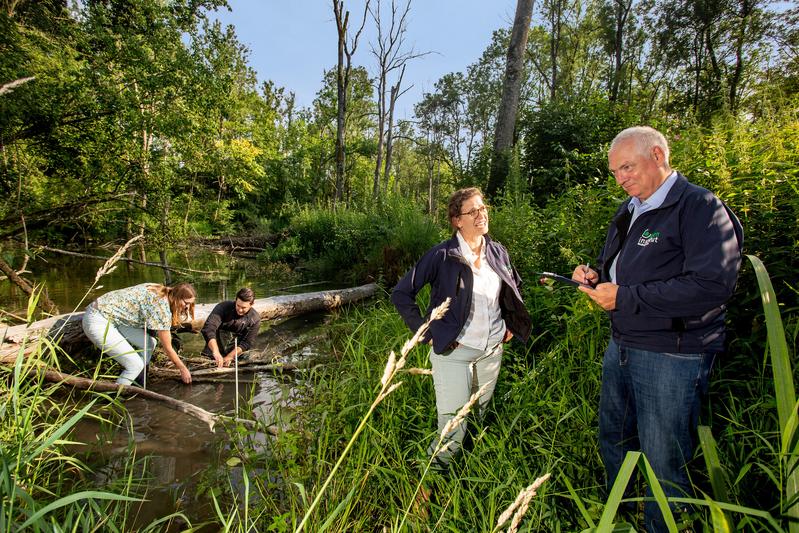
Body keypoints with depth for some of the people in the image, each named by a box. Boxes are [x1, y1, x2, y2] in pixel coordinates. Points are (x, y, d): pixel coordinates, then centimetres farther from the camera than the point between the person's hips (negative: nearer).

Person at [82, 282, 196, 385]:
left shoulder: (160, 292, 2)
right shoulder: (162, 308, -23)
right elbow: (167, 348, -13)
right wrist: (183, 369, -1)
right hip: (98, 322, -9)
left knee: (149, 343, 7)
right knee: (135, 365, -12)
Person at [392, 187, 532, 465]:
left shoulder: (498, 252, 2)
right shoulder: (442, 255, -15)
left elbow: (514, 287, 22)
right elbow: (401, 294, -13)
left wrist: (511, 324, 12)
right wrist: (426, 332, -14)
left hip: (493, 350, 6)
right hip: (453, 351, -5)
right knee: (453, 429, -4)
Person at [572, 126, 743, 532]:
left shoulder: (700, 207, -14)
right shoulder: (628, 211, 13)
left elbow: (713, 286, -26)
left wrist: (625, 297, -23)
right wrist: (595, 276, 1)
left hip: (672, 357, -8)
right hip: (620, 346, 9)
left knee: (664, 463, 6)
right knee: (613, 440, 22)